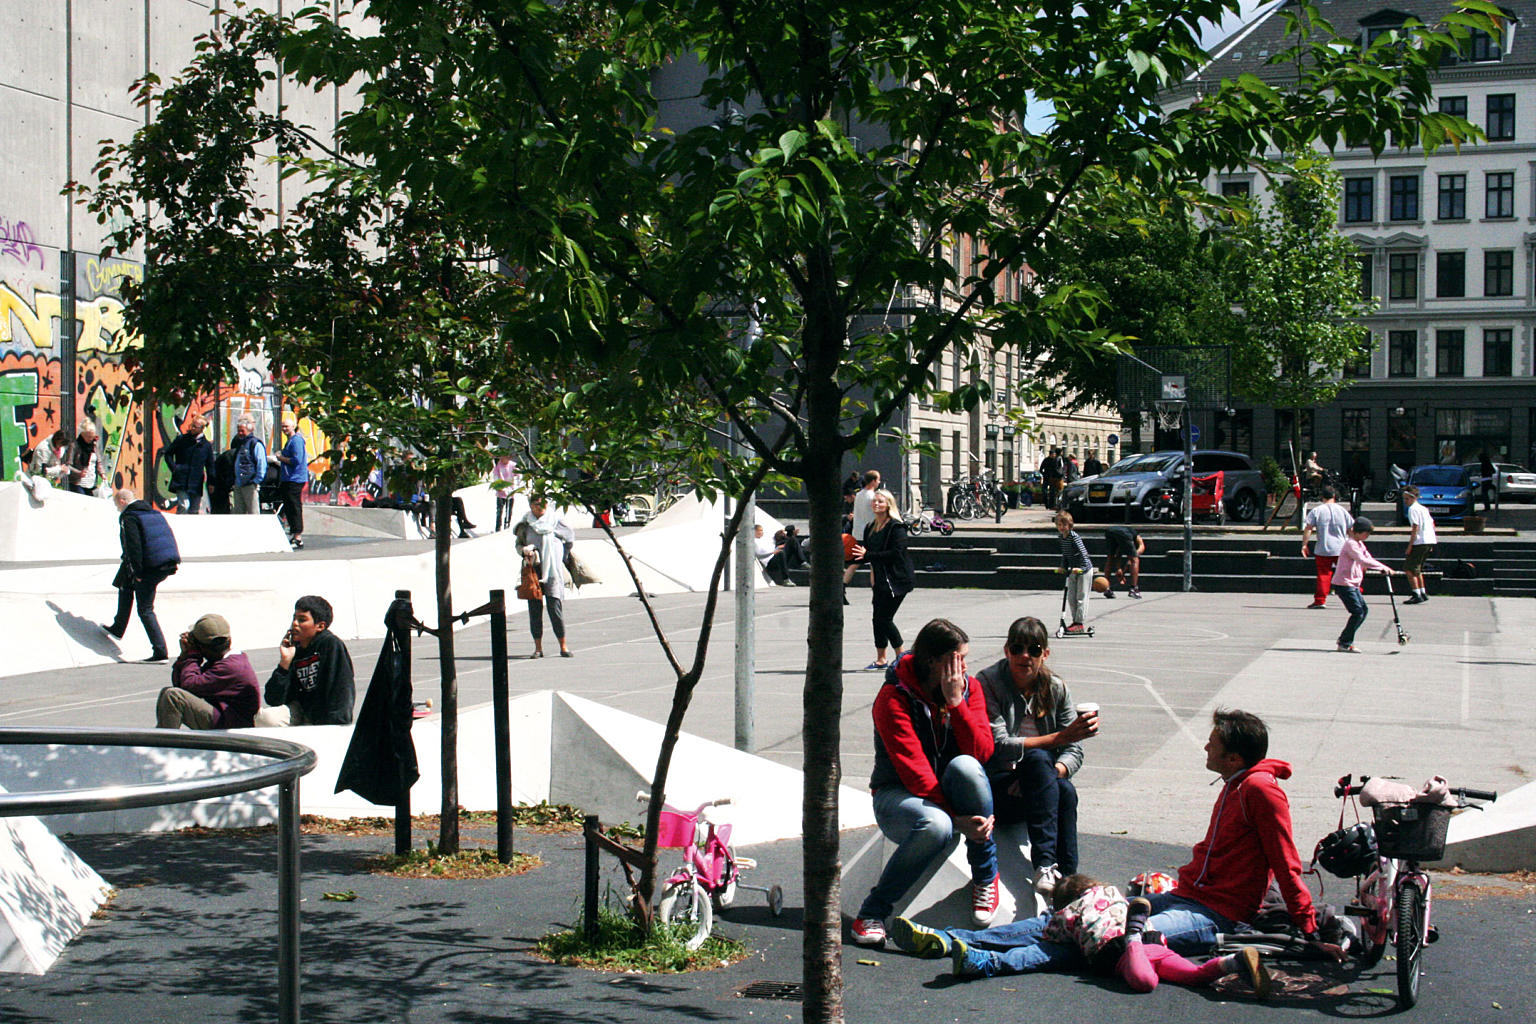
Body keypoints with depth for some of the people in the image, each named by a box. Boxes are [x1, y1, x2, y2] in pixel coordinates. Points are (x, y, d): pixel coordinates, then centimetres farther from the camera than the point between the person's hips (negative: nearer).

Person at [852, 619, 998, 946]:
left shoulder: (969, 688, 0)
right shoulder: (893, 698, -15)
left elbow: (982, 753, -12)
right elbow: (913, 770, -22)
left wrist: (955, 701, -21)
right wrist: (956, 818, -28)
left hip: (950, 792, 4)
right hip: (899, 794, -4)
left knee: (965, 766, -31)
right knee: (936, 825, -37)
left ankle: (986, 876, -12)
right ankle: (872, 912, -18)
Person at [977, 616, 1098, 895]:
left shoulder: (1056, 689, 6)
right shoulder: (987, 682, -8)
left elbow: (1075, 752, 1)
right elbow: (999, 747, -19)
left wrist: (1051, 774, -22)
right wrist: (1060, 738, -27)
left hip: (1034, 790, 4)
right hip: (996, 791, -4)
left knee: (1066, 790, -30)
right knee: (1037, 758, -32)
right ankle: (1045, 866, -42)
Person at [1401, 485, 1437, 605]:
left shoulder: (1413, 509, -9)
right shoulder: (1424, 508, 20)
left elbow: (1415, 528, -16)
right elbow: (1432, 524, 23)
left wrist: (1409, 546, -16)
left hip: (1420, 542, -10)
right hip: (1430, 541, 10)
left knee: (1409, 569, -7)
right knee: (1417, 569, 20)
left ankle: (1417, 595, -12)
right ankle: (1423, 593, 20)